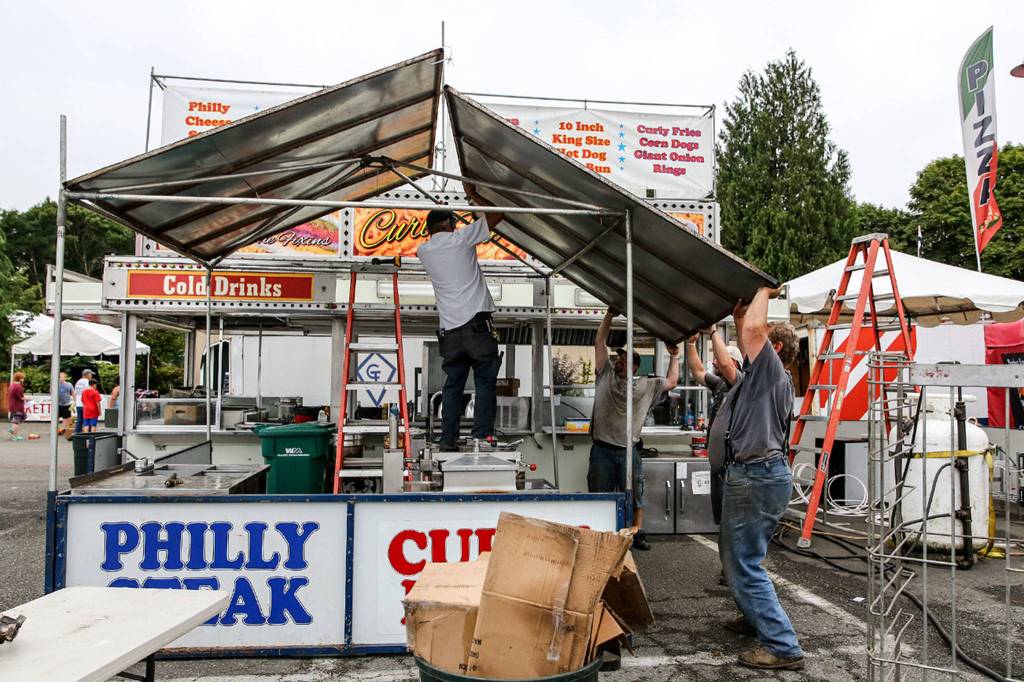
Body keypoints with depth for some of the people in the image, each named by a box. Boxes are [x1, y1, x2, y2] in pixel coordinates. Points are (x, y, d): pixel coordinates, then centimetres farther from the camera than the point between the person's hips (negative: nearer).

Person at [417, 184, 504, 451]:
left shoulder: (423, 251, 14)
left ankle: (448, 441, 11)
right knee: (485, 383, 1)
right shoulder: (460, 238, 0)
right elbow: (496, 215, 7)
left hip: (449, 331, 5)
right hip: (477, 324, -5)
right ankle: (482, 437, -5)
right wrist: (473, 195, 19)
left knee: (453, 386, 11)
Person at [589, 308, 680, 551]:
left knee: (635, 497, 9)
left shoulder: (646, 386, 11)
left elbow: (672, 382, 17)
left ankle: (637, 535, 21)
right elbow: (600, 344, 7)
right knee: (599, 497, 6)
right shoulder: (605, 376, 8)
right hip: (602, 449, -1)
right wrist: (609, 316, 4)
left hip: (629, 451, 1)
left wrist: (674, 356, 17)